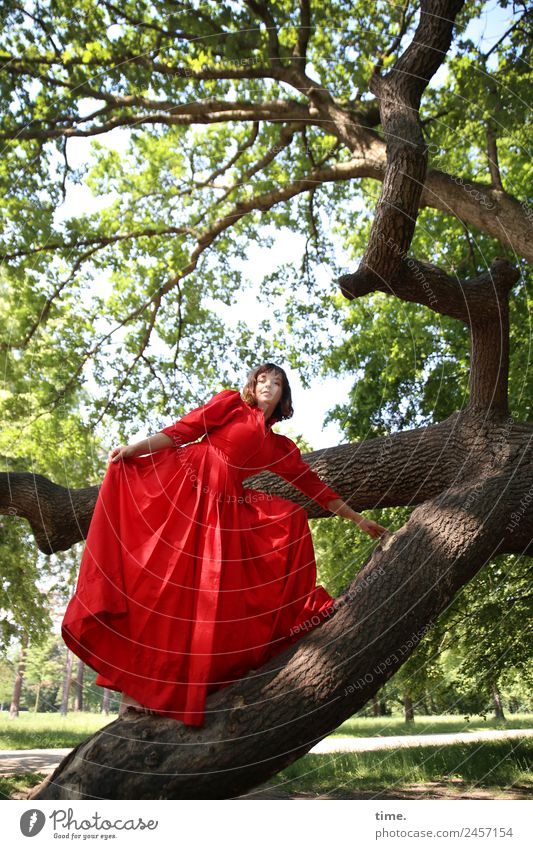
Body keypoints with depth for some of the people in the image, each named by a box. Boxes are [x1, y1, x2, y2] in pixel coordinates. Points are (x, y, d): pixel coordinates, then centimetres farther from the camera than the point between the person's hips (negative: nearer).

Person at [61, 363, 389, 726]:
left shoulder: (282, 448, 20)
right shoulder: (230, 403, 11)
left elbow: (316, 487, 23)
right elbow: (183, 430, 3)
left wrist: (358, 519, 25)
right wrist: (133, 449, -8)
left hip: (225, 514, 5)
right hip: (179, 490, -5)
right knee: (161, 579, -12)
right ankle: (135, 686, -6)